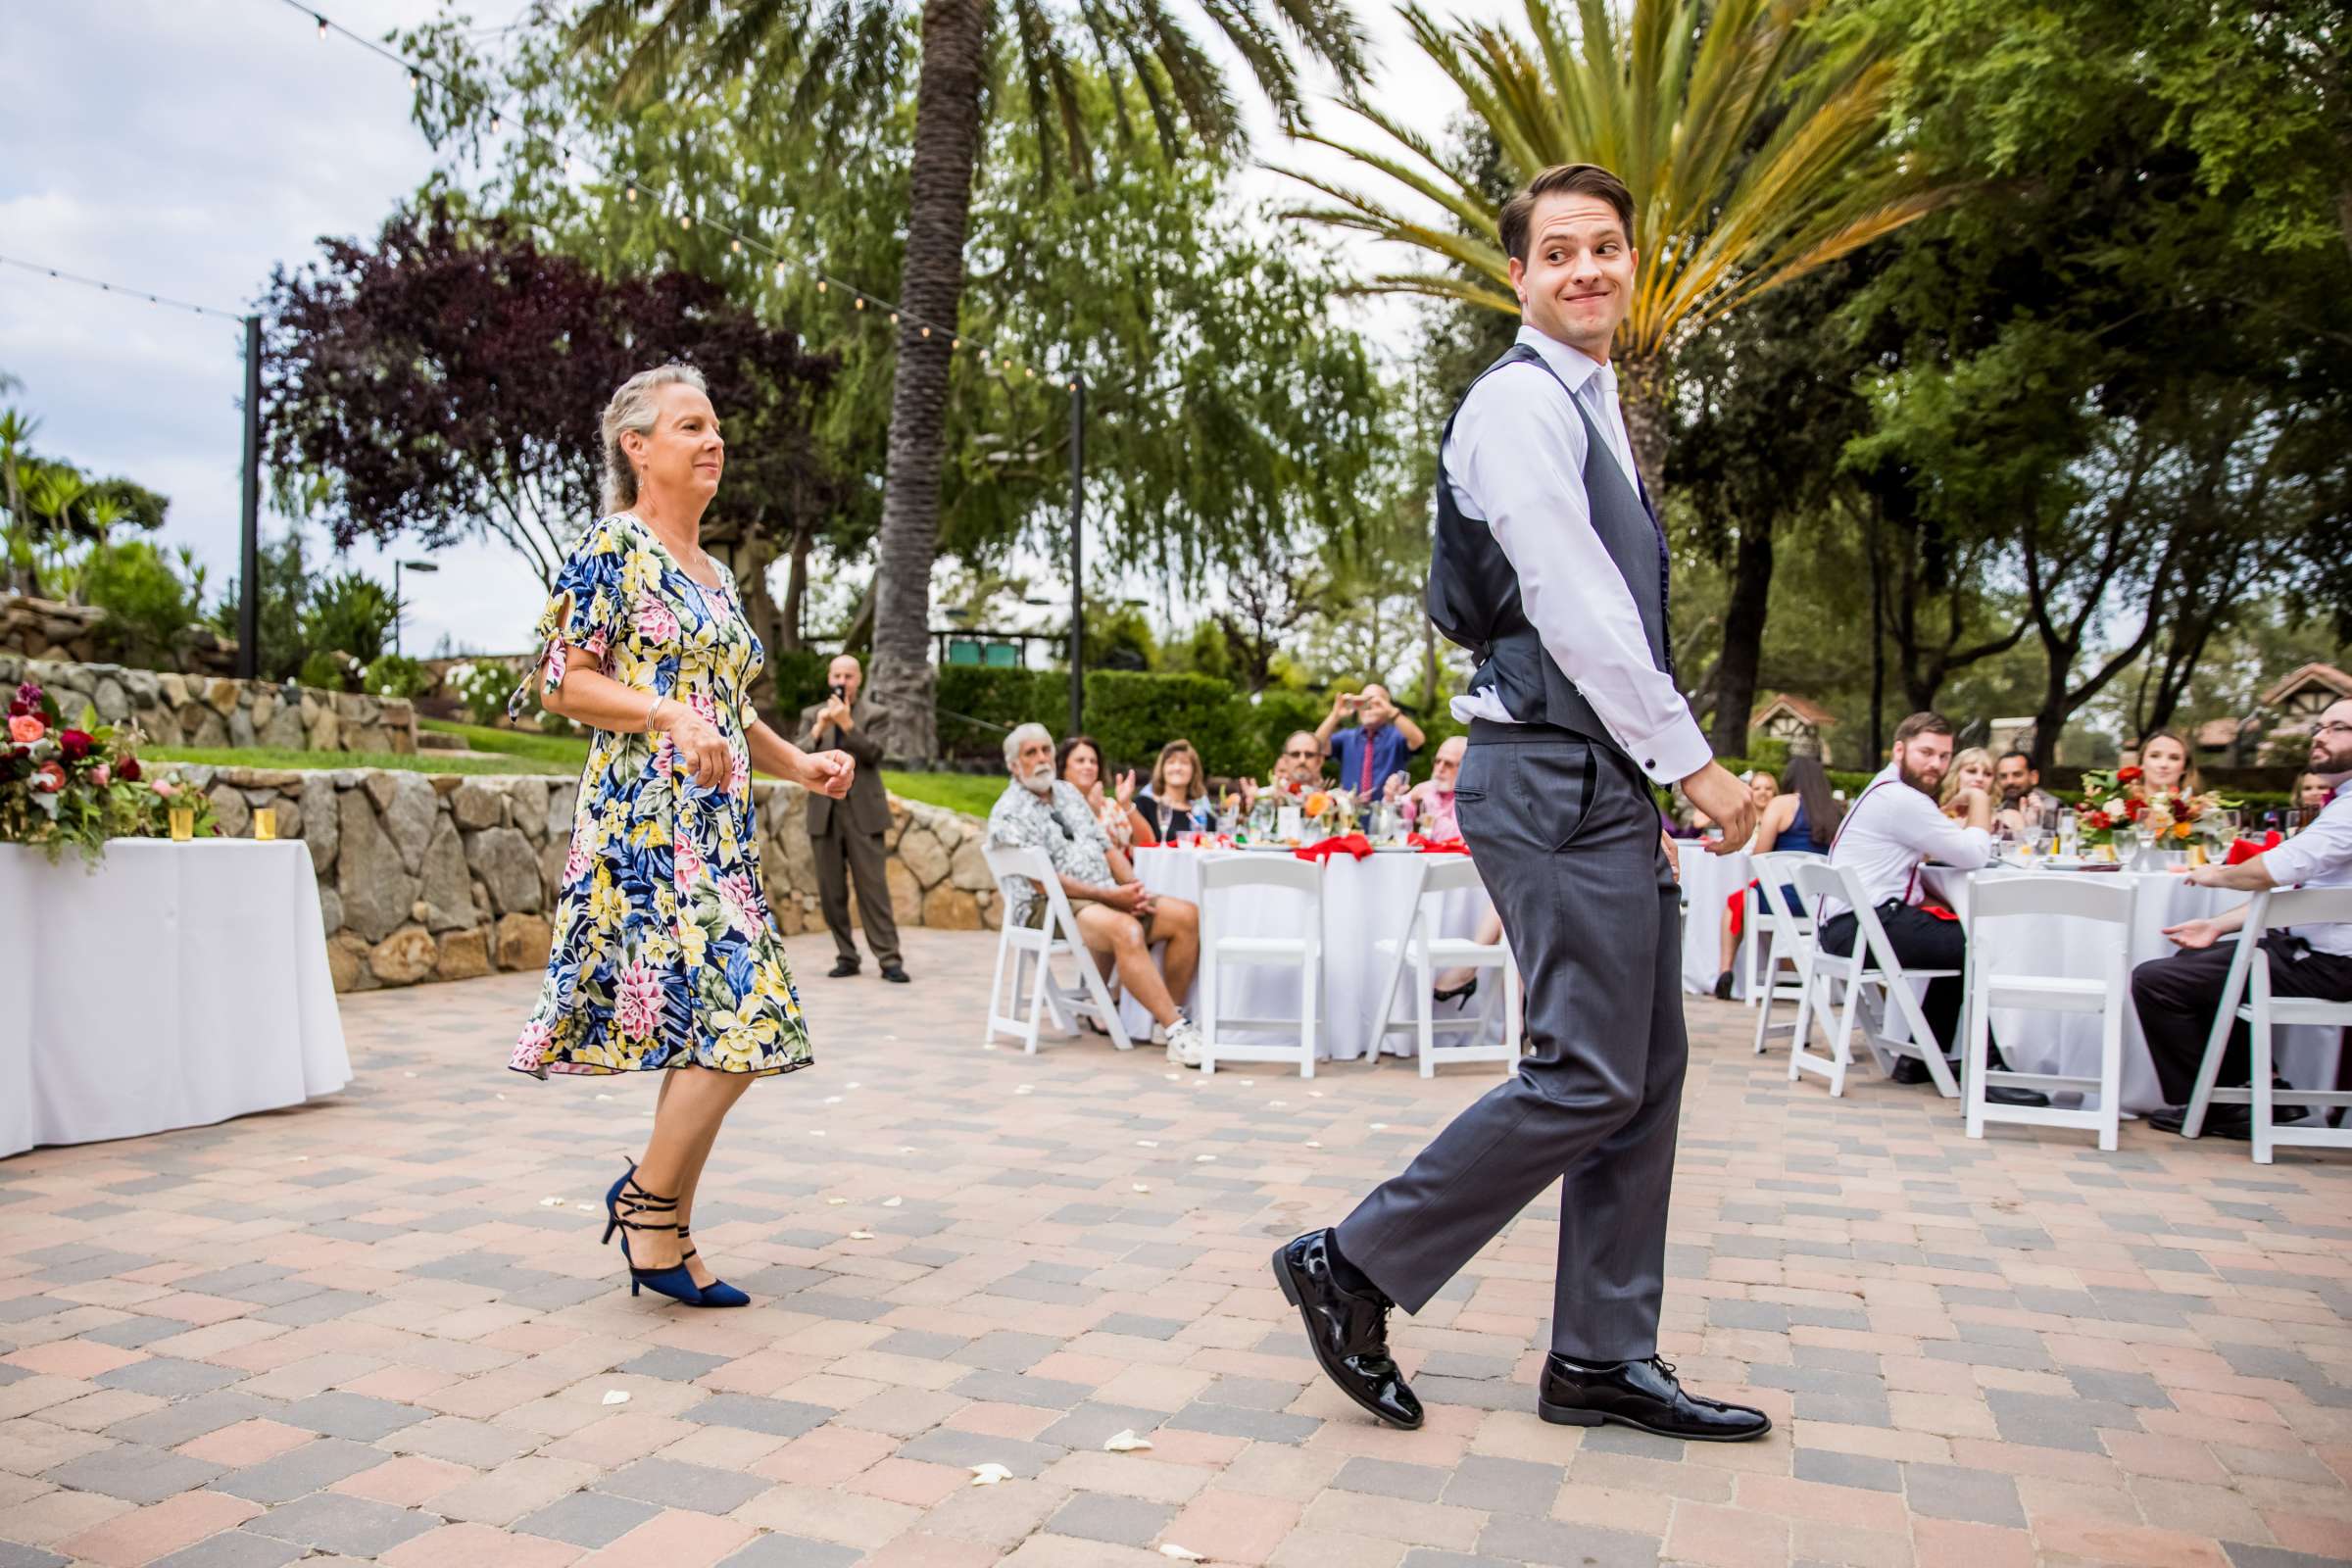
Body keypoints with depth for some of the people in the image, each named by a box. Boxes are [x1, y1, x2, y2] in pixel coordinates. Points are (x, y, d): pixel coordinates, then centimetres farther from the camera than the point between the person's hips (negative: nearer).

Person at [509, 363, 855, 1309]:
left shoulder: (713, 573, 21)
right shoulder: (613, 547, -3)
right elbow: (563, 682, -9)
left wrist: (797, 764, 12)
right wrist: (668, 716, -22)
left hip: (716, 824, 9)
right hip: (645, 818, -8)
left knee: (716, 1033, 6)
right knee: (732, 1020, -15)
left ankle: (665, 1232, 15)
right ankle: (649, 1199, 5)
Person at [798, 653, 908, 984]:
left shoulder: (875, 714, 5)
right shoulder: (811, 715, 12)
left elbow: (872, 754, -10)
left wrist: (847, 723, -19)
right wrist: (819, 728, -14)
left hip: (862, 813, -3)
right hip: (824, 813, 3)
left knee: (873, 888, -7)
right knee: (831, 892, 4)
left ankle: (889, 959, -6)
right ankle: (846, 957, 13)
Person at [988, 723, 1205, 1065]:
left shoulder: (1068, 792, 17)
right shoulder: (1009, 814, -6)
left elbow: (1108, 848, 17)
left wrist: (1134, 889, -3)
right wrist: (1111, 895, -18)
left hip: (1106, 897, 8)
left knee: (1186, 915, -12)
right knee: (1126, 931, -36)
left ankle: (1165, 1021, -9)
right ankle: (1179, 1033, -34)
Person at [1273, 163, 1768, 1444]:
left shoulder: (1589, 406, 23)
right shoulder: (1519, 400, -9)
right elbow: (1576, 607, -17)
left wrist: (1662, 772, 15)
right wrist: (1691, 762, -13)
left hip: (1602, 776, 10)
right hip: (1559, 775, -10)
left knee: (1646, 1071, 10)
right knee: (1588, 1075, -9)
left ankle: (1604, 1360, 19)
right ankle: (1353, 1265, 5)